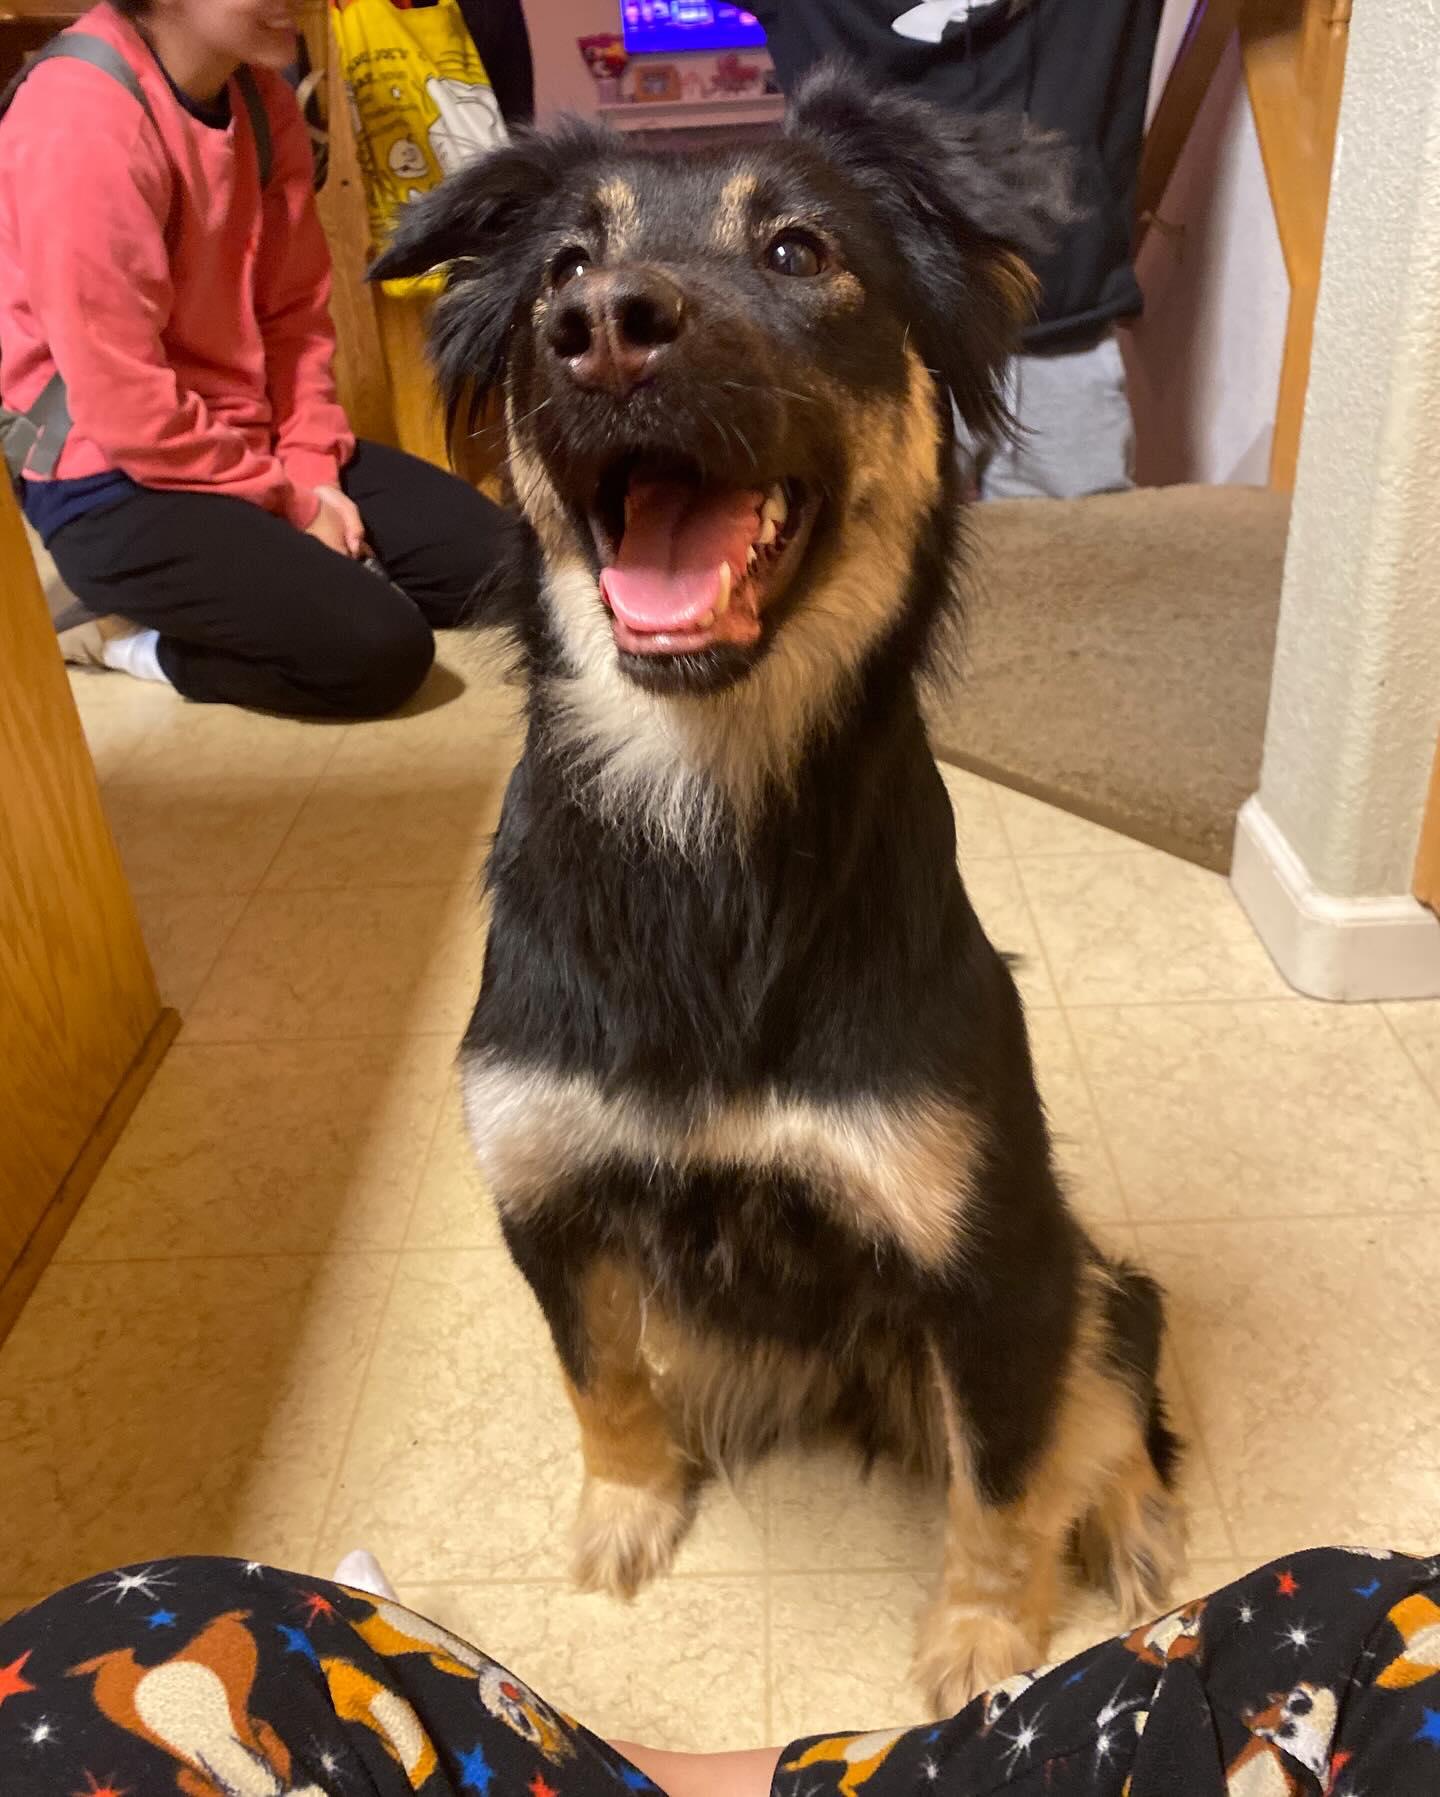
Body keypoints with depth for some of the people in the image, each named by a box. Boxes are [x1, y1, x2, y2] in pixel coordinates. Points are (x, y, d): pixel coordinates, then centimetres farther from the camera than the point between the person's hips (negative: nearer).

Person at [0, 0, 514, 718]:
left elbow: (296, 311, 8)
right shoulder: (82, 123, -22)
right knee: (380, 650, -21)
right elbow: (125, 408, -22)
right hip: (120, 483, -8)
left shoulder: (259, 95, 4)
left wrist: (315, 469, -5)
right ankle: (128, 630, 1)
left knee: (497, 563, 2)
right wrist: (289, 502, -13)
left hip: (256, 441, 9)